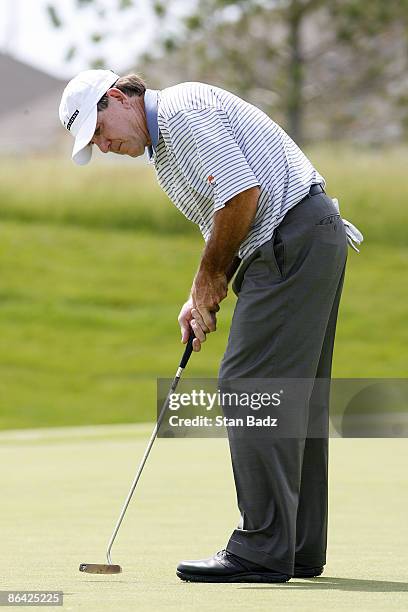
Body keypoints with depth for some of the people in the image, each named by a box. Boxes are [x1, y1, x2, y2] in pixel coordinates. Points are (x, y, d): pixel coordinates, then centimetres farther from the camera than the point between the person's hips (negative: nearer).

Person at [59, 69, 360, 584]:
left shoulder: (183, 111, -10)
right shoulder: (165, 144, 23)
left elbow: (242, 193, -19)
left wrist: (211, 277, -7)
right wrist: (201, 296, 12)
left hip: (294, 244, -11)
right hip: (315, 238, 11)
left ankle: (263, 549, -12)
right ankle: (300, 548, 14)